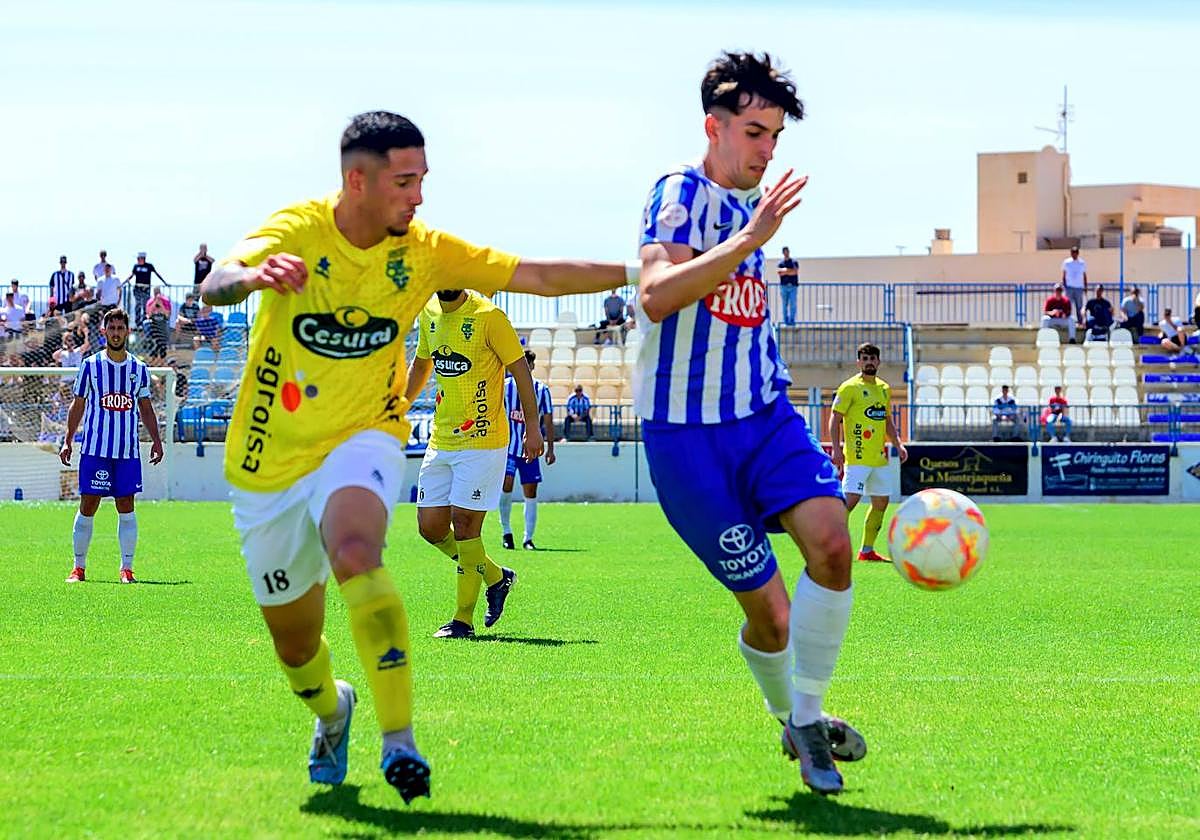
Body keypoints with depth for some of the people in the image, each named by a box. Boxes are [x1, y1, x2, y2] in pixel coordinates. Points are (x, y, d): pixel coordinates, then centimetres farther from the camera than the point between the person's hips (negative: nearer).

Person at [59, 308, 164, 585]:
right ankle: (79, 567, 8)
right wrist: (68, 441, 2)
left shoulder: (139, 369, 9)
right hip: (95, 449, -2)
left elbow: (146, 408, 15)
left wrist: (156, 439, 6)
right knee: (87, 508, -1)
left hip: (128, 450, 2)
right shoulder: (90, 365, 3)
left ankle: (127, 568, 4)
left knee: (126, 508, 0)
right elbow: (77, 405, 7)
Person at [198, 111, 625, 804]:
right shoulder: (298, 232, -14)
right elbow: (213, 287, -31)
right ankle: (332, 711, 49)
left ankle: (399, 740, -34)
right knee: (294, 643, 12)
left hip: (362, 440, 0)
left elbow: (538, 276, -3)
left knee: (356, 553, -36)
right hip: (271, 463, 0)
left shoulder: (423, 250, -5)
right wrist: (254, 275, -54)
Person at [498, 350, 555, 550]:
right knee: (506, 484, -18)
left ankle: (528, 538, 9)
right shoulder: (504, 386, 0)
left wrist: (550, 448, 2)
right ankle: (506, 531, -1)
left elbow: (548, 420, 7)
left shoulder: (541, 390, 3)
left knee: (530, 492, 1)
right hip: (507, 446, -2)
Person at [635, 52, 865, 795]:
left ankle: (807, 718, -4)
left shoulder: (754, 203, 13)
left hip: (764, 413, 6)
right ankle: (789, 721, 24)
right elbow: (656, 296, -30)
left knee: (831, 539, -20)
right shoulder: (680, 194, -11)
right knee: (768, 611, -4)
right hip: (686, 431, -6)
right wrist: (748, 240, -33)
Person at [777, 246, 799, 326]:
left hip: (793, 286, 0)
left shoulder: (794, 262, 10)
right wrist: (791, 271, -10)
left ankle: (792, 320, -7)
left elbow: (796, 271, -6)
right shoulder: (780, 263, 9)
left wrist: (785, 271, -7)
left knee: (793, 304, -8)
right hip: (784, 285, 0)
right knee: (785, 304, 1)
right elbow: (779, 273, -6)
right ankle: (786, 321, 3)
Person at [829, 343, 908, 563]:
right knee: (850, 499, -17)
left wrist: (898, 444, 13)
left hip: (879, 458, 8)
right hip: (857, 457, -8)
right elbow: (835, 419, -8)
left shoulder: (884, 389, 16)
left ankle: (867, 550, 17)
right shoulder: (849, 388, -5)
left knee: (881, 502, 9)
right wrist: (836, 449, -17)